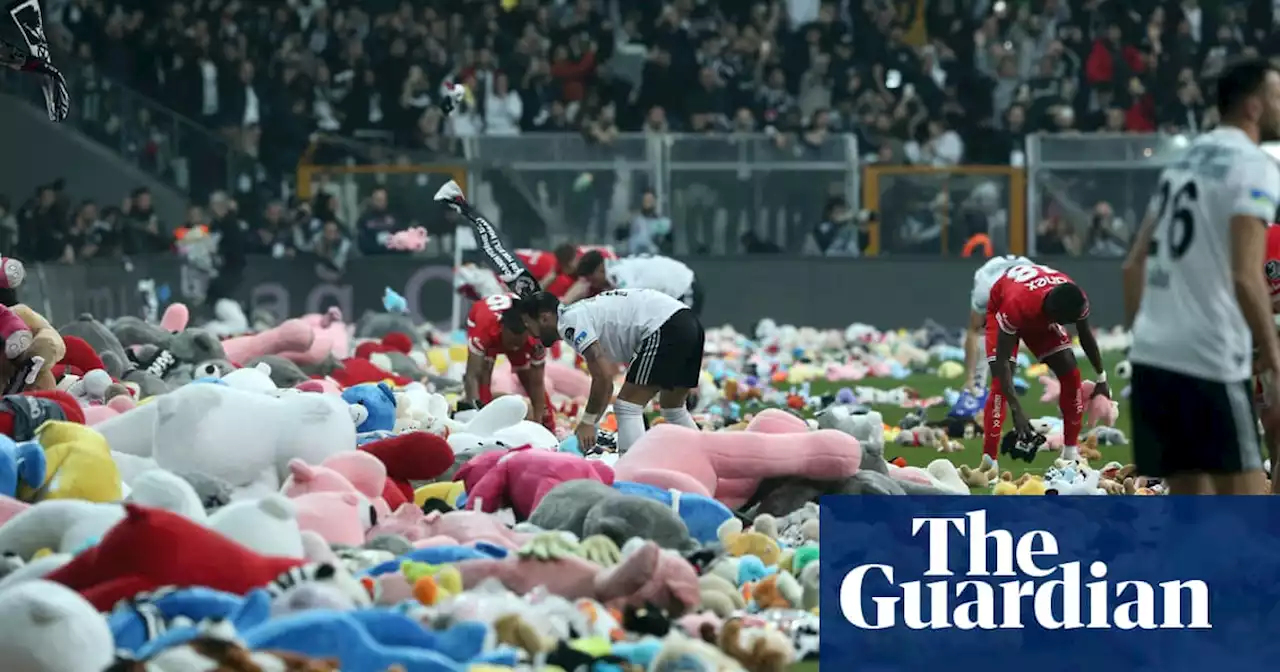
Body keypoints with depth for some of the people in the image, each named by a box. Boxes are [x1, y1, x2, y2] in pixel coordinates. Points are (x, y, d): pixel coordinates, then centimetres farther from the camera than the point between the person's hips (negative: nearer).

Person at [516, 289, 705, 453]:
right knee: (672, 407, 26)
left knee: (627, 408, -6)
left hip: (664, 328, -10)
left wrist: (587, 422, -2)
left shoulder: (570, 322, -5)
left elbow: (603, 376, -12)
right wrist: (588, 427, 27)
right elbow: (606, 385, 29)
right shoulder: (583, 313, 24)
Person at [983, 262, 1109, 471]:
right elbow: (1002, 360, -40)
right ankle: (988, 461, -22)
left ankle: (1071, 452, 9)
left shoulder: (1076, 301, -31)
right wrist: (1016, 411, -44)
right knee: (1000, 384, -21)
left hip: (1041, 317, 5)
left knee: (1071, 375, -4)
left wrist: (1101, 378, 3)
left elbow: (1085, 335, -7)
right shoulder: (1016, 305, -46)